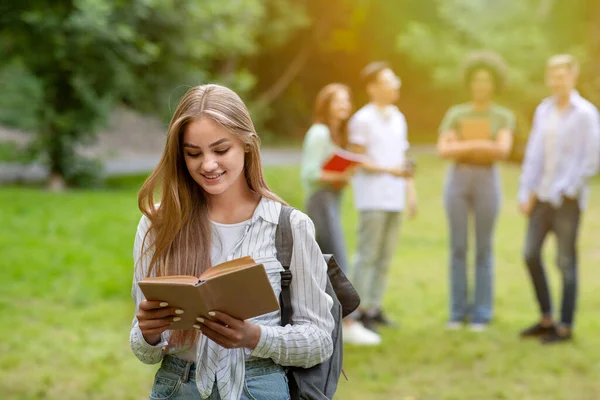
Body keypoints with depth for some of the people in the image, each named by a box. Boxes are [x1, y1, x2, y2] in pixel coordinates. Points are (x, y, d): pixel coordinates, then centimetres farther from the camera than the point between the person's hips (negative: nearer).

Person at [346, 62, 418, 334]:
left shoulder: (398, 118, 15)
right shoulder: (362, 120, -6)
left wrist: (411, 190, 11)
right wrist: (389, 170, -18)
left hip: (395, 198, 7)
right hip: (372, 197, -7)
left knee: (385, 258, 8)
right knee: (367, 255, -6)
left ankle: (375, 307, 15)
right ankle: (362, 310, -1)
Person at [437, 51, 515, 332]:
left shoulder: (504, 117, 3)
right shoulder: (454, 114, 6)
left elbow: (503, 151, -15)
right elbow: (443, 151, -9)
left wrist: (462, 146, -17)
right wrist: (481, 145, -17)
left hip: (487, 183, -1)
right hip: (457, 182, 1)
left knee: (483, 250, 1)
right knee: (458, 248, 2)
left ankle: (481, 313, 9)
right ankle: (458, 311, 11)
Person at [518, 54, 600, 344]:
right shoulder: (543, 110, 9)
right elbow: (534, 154, 10)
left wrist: (565, 190, -14)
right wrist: (527, 193, 4)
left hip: (567, 197, -6)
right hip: (542, 195, 6)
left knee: (566, 261, 1)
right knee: (531, 254, 6)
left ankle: (565, 327, 10)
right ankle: (546, 319, 19)